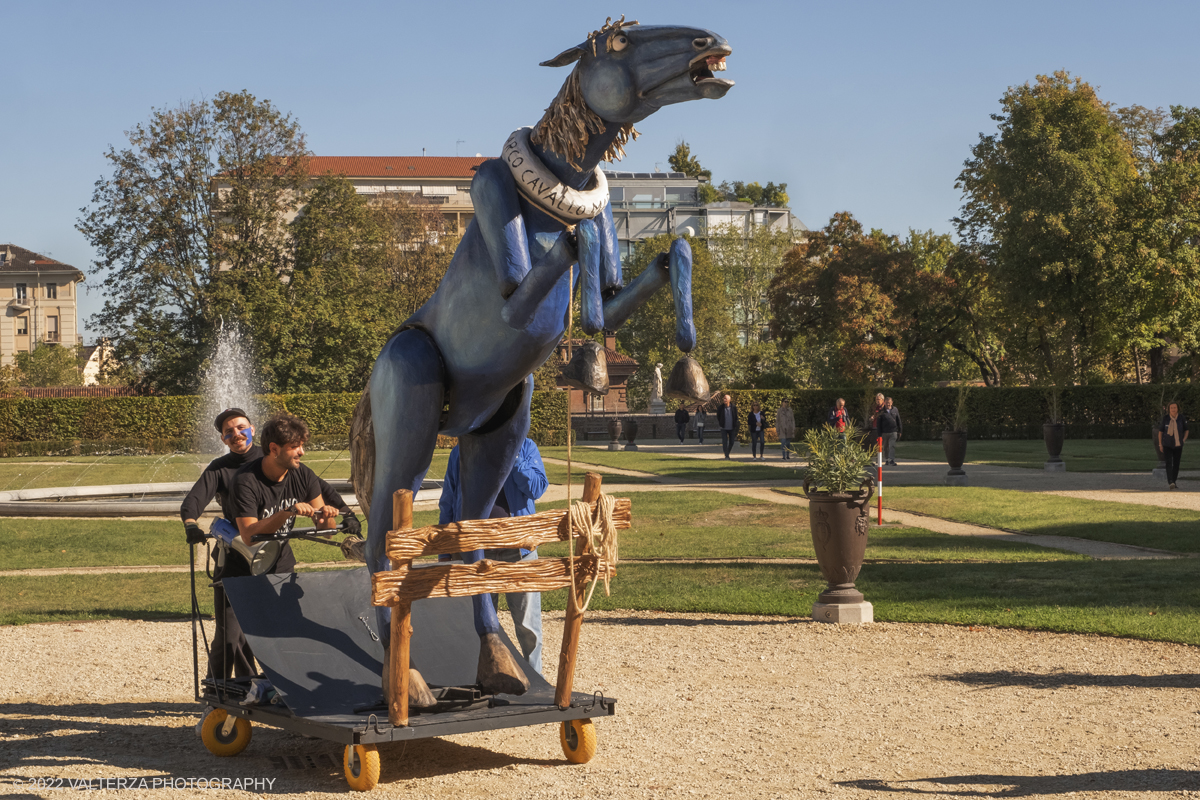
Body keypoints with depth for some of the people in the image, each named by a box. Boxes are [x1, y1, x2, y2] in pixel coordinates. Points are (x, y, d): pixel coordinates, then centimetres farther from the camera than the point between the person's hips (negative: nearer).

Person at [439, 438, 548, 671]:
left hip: (518, 549, -2)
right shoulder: (460, 453, 7)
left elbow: (537, 487, -12)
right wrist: (445, 553, 7)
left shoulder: (525, 447, 3)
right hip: (474, 553, 2)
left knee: (527, 626, 3)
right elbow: (447, 504, 11)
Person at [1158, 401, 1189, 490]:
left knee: (1176, 464, 7)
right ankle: (1170, 481, -25)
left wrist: (1184, 440, -3)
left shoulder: (1182, 418, -5)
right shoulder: (1165, 419, -7)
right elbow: (1160, 431, 5)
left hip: (1178, 445, 2)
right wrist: (1160, 444, 3)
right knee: (1169, 463, -15)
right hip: (1167, 445, -2)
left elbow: (1186, 430, 10)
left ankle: (1173, 482, 19)